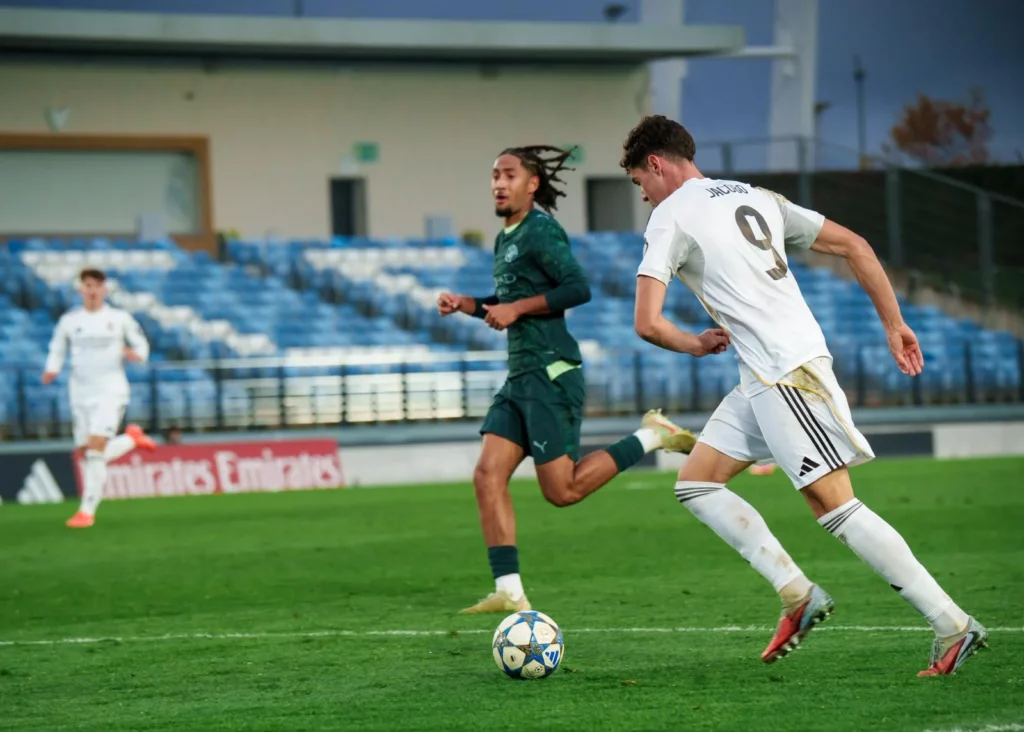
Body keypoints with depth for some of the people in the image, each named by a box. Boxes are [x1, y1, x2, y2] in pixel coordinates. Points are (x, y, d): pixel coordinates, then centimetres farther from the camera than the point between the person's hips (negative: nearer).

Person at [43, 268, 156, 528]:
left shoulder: (119, 319, 1)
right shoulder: (69, 321, 6)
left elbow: (141, 344, 10)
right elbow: (57, 350, 14)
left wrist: (137, 354, -13)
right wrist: (52, 370, -6)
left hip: (110, 391, -4)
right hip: (81, 393, 4)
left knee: (96, 449, -19)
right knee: (86, 453, 5)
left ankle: (87, 511, -15)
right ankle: (131, 439, 34)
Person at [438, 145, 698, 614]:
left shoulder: (539, 231, -10)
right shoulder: (506, 238, 17)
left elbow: (578, 289, -20)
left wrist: (517, 308, -18)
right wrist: (465, 304, 12)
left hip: (551, 374, -9)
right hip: (521, 377, 9)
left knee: (563, 490, -8)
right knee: (488, 475, -3)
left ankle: (651, 437, 6)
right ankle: (509, 591, -4)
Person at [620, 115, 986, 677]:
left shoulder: (670, 216, -5)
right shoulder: (755, 198, 19)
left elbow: (647, 322, -13)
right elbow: (853, 246, 17)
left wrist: (695, 345, 7)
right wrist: (893, 324, 18)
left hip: (785, 373, -9)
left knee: (834, 506, -9)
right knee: (695, 484, 12)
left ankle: (953, 626, -10)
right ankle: (797, 594, 5)